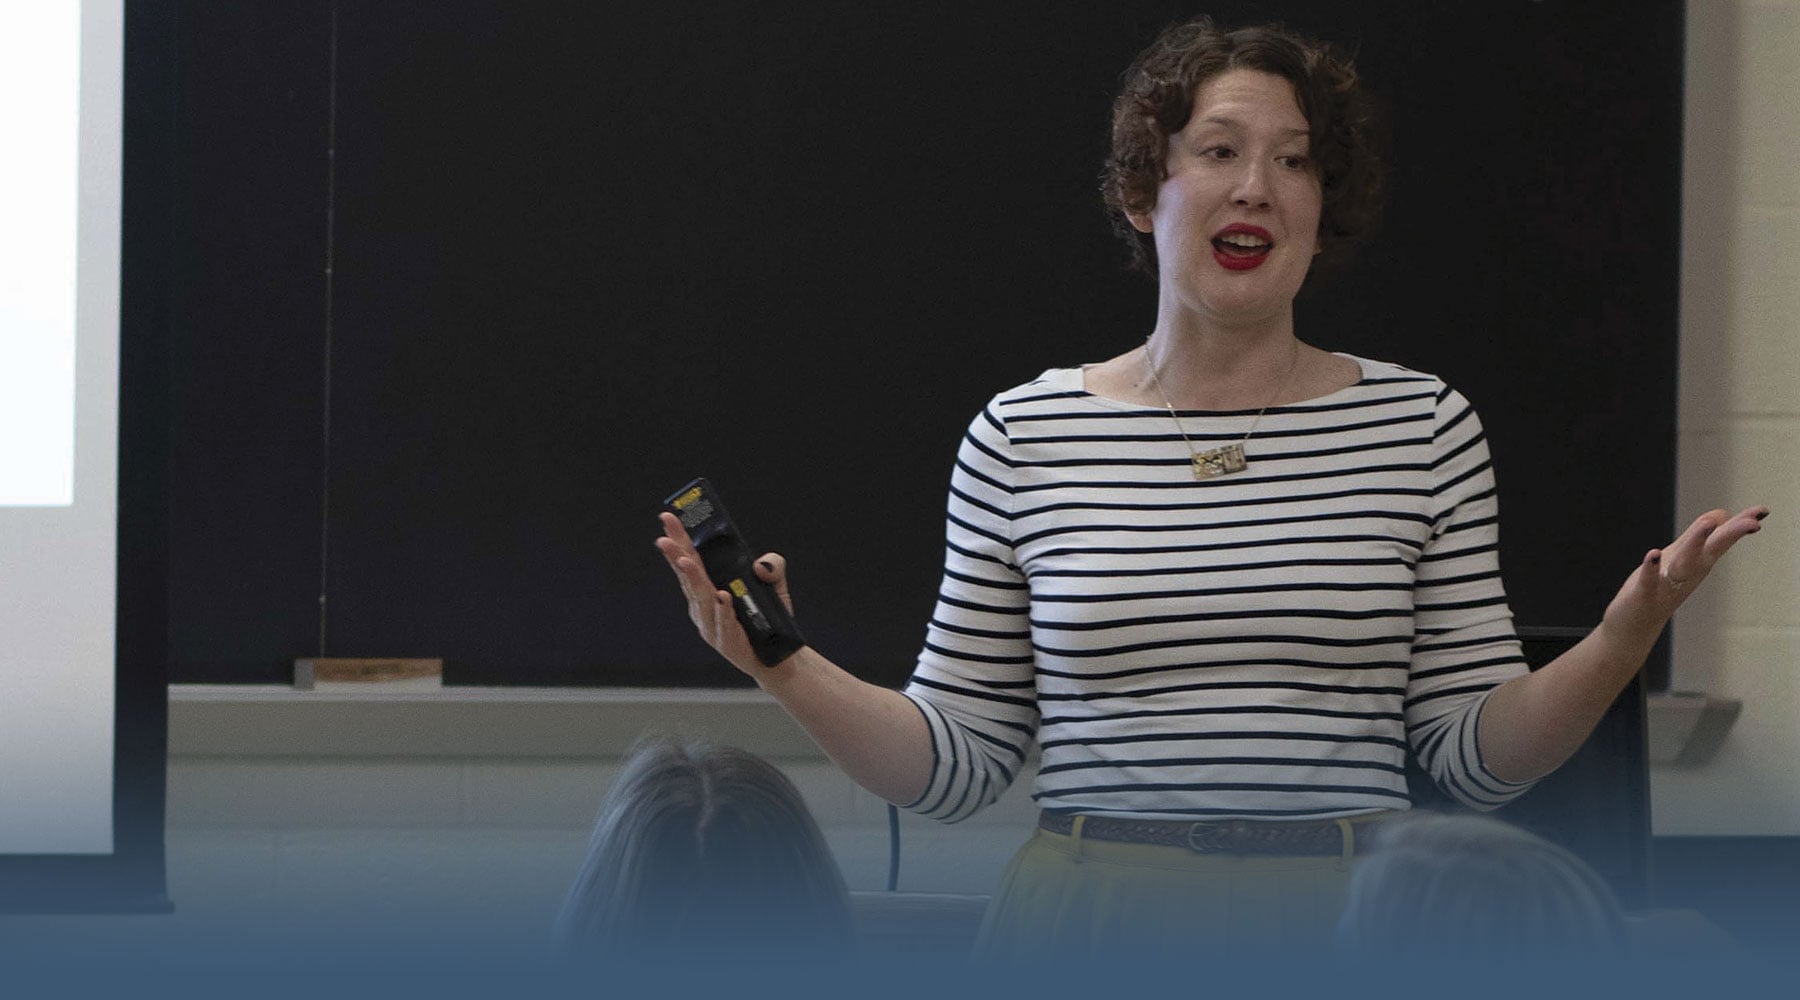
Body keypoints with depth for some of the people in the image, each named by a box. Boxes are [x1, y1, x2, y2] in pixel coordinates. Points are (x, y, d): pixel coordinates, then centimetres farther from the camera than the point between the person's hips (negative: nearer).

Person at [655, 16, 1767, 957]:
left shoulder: (1424, 427, 5)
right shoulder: (1023, 436, 4)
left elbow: (1478, 752, 3)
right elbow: (958, 764, 4)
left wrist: (1621, 642, -13)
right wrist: (786, 667, -9)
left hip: (1345, 925, 0)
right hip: (1091, 927, 0)